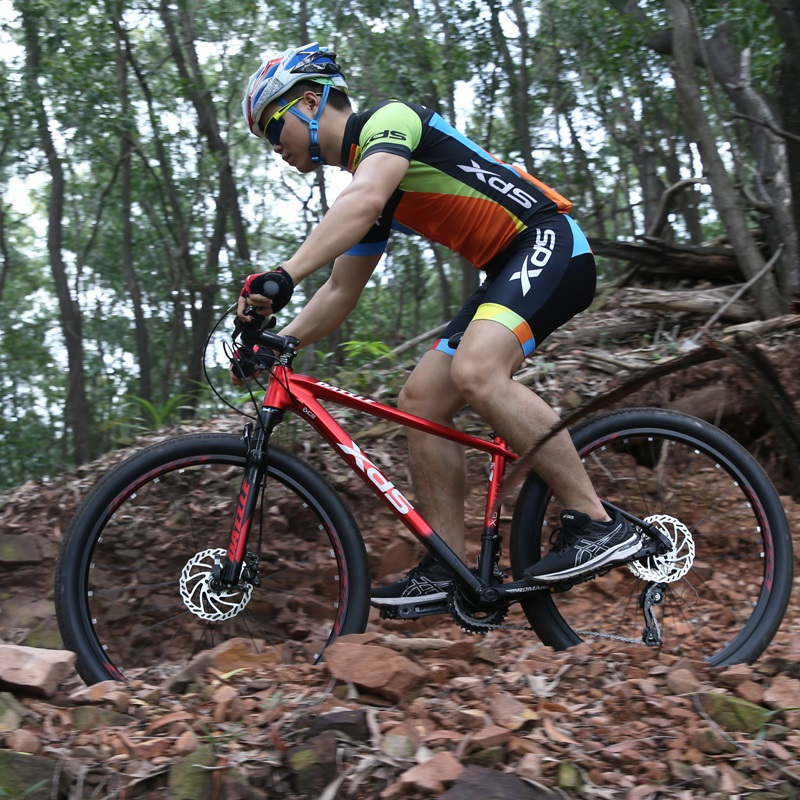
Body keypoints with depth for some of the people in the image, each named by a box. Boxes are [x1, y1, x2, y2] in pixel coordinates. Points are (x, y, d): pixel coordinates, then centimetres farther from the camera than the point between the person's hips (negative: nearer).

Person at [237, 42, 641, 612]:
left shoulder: (389, 119, -9)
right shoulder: (361, 188, 19)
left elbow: (365, 200, -30)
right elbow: (340, 294, 21)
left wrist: (282, 277, -40)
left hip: (550, 244, -10)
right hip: (508, 272, 10)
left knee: (476, 371, -31)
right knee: (419, 402, 0)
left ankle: (598, 526, -27)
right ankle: (449, 571, 3)